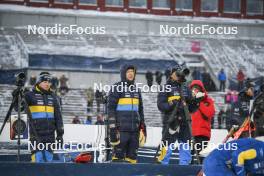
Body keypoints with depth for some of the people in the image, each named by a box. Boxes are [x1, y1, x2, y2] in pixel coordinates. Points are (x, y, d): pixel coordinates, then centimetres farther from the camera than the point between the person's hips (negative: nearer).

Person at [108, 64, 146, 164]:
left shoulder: (136, 90, 17)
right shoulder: (117, 88, -2)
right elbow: (110, 108, -6)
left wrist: (142, 128, 17)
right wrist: (113, 129, -13)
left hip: (134, 130, 6)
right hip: (121, 130, -6)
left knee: (132, 157, 6)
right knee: (119, 156, -8)